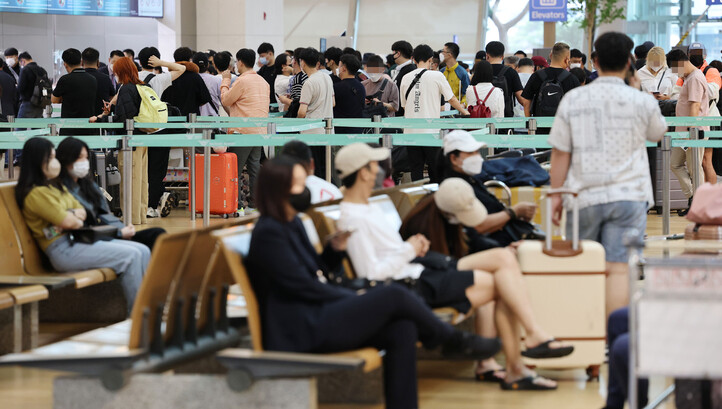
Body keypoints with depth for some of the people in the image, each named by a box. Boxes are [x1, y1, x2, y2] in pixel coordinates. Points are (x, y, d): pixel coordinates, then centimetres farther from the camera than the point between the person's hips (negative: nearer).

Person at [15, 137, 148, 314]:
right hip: (63, 250, -10)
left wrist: (75, 215, -6)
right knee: (130, 256, -20)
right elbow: (68, 222, -18)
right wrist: (76, 219, 5)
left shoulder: (56, 186, 19)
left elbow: (82, 212, 17)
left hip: (76, 240, 10)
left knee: (143, 252, -3)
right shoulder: (36, 193, -13)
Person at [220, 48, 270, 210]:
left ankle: (235, 202, -6)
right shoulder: (263, 81, 12)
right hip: (260, 130, 8)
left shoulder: (242, 81, -12)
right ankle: (255, 202, 11)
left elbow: (225, 100, -3)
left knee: (235, 169, -3)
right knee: (255, 167, 11)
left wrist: (226, 81, 9)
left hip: (243, 131, -8)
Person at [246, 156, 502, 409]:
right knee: (394, 296, -17)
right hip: (302, 330, -10)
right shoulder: (269, 233, -14)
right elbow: (301, 286, -16)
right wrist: (351, 297, -6)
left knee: (402, 330, -11)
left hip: (319, 315, 10)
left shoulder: (292, 224, 15)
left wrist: (335, 249, 1)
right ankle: (454, 341, 6)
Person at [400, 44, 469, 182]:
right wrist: (464, 112, 21)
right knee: (435, 170, 4)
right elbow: (451, 99, 5)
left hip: (411, 132, 3)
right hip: (430, 131, -3)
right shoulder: (436, 76, -3)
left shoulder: (406, 78, 8)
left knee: (416, 170, 5)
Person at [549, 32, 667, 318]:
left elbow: (560, 153, 0)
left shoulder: (572, 100, -2)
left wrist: (556, 194, 9)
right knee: (619, 269, -5)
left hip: (584, 197, 1)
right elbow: (658, 134, 19)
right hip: (628, 196, -1)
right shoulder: (642, 102, -3)